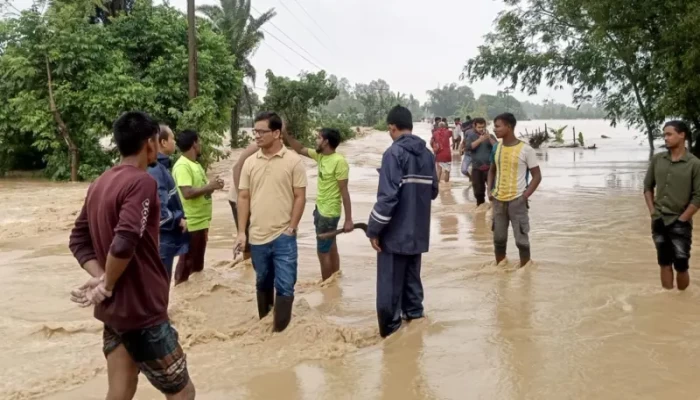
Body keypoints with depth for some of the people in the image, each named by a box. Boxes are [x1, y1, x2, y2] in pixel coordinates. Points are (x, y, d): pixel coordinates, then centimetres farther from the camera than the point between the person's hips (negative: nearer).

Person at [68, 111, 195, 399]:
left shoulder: (100, 183, 10)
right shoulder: (142, 182, -18)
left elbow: (78, 240, 10)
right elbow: (124, 244, -28)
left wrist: (101, 277, -4)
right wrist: (108, 286, -12)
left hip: (112, 310, 9)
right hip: (141, 310, -9)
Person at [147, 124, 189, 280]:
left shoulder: (161, 166, 10)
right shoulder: (154, 169, -21)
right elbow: (158, 209, -27)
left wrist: (179, 219, 7)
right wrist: (178, 220, -13)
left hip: (166, 237, 10)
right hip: (161, 238, -10)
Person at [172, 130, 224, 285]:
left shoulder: (196, 164, 13)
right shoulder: (182, 166, -18)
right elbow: (187, 193, -27)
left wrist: (212, 186, 1)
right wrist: (209, 186, -18)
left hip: (201, 221, 9)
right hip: (191, 223, -9)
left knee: (198, 261, 19)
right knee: (187, 262, -1)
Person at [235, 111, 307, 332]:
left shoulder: (293, 160, -6)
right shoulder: (250, 162, 4)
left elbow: (300, 197, -5)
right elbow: (243, 197, 7)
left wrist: (291, 228, -9)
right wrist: (241, 232, 2)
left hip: (283, 237, -4)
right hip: (257, 237, 4)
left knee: (284, 286, 0)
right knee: (263, 284, 18)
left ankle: (280, 331, 12)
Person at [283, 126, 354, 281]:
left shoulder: (339, 161, -23)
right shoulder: (320, 155, 2)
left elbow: (344, 192, -22)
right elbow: (301, 150, 16)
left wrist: (348, 220, -21)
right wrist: (285, 134, 3)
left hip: (329, 212, -9)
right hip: (320, 208, 9)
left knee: (323, 251, 0)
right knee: (330, 248, 17)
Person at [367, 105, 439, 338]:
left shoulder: (394, 153, -15)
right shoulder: (427, 154, 6)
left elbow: (387, 196, -21)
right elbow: (433, 191, 14)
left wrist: (373, 229, -13)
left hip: (395, 232, -7)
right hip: (418, 231, 7)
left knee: (390, 282, 3)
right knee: (412, 275, 21)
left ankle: (390, 327, 10)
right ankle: (414, 313, 30)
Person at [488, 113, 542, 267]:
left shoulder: (526, 149, -10)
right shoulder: (497, 148, 6)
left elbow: (537, 176, -5)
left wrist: (525, 196, -13)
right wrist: (490, 190, 5)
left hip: (516, 200, -5)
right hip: (498, 200, 5)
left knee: (521, 239, 1)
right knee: (499, 238, 13)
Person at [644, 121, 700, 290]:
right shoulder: (657, 159, 3)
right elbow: (648, 186, 11)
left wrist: (681, 220, -11)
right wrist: (653, 213, 2)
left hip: (680, 224, -4)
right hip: (659, 221, 4)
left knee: (681, 266, 0)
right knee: (665, 264, 11)